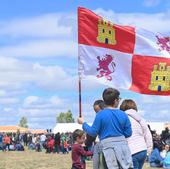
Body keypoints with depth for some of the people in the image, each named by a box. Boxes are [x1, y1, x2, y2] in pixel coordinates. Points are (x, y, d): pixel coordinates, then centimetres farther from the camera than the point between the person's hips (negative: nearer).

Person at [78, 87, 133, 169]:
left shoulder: (100, 114, -7)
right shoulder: (123, 115, 1)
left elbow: (93, 132, -3)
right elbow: (128, 133, 5)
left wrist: (83, 123, 11)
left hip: (108, 144, -2)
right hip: (122, 143, 2)